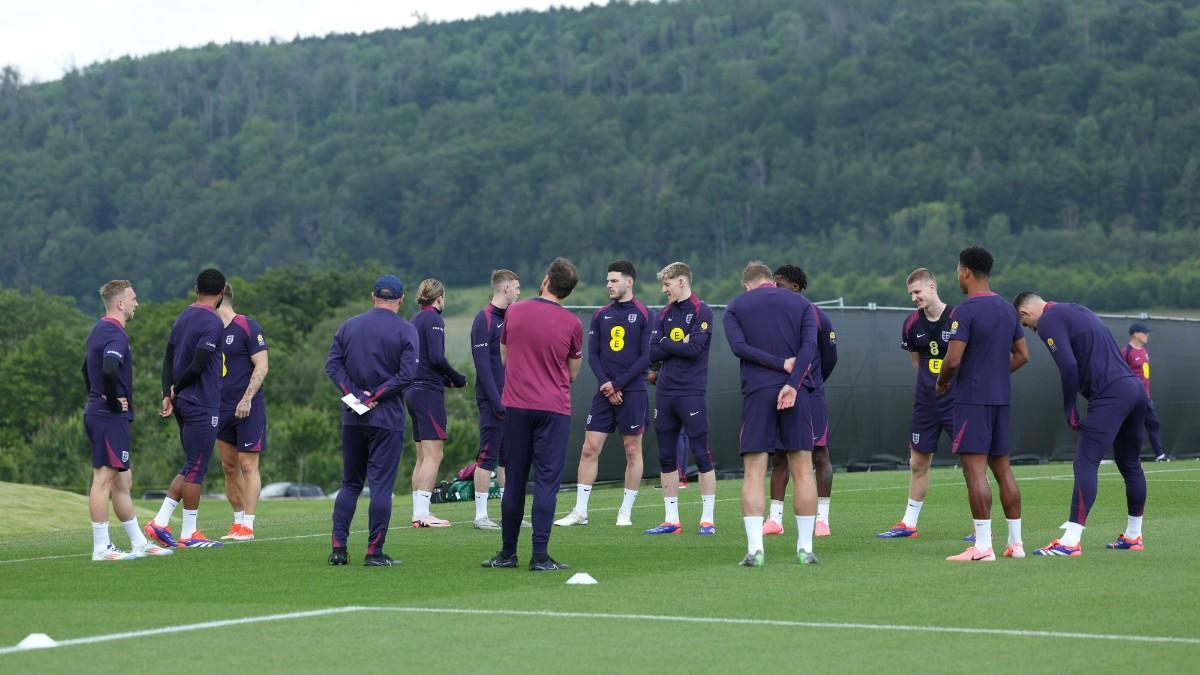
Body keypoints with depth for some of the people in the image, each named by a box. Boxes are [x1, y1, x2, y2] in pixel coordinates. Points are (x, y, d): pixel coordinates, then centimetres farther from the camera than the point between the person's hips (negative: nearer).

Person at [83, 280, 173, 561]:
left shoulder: (99, 330, 16)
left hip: (97, 413, 10)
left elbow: (88, 370, 28)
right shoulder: (116, 335, -16)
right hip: (111, 418, -10)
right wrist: (115, 400, -18)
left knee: (123, 480, 14)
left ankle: (139, 543, 19)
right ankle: (101, 548, -6)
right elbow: (109, 371, -33)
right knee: (104, 478, -8)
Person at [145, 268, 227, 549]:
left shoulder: (183, 317, 14)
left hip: (183, 402, 9)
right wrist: (176, 389, -4)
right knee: (196, 469, -3)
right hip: (203, 405, -9)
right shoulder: (213, 323, -14)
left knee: (192, 468, 15)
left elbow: (169, 359, 11)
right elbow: (198, 365, -19)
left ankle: (159, 523, 9)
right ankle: (189, 534, 2)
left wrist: (168, 394, 3)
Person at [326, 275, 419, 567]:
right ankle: (374, 552, -3)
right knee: (381, 485, -1)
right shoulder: (406, 331, -4)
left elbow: (332, 364, 0)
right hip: (387, 419, -4)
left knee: (349, 484, 12)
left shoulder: (349, 326, 8)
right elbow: (407, 374, -14)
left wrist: (355, 395, -7)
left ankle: (338, 548, 6)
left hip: (352, 418, 4)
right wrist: (375, 397, -9)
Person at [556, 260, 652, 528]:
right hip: (605, 393, 4)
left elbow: (647, 357, -8)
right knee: (589, 449, 0)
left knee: (633, 451, 1)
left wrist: (618, 384, -12)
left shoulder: (643, 315, -2)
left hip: (632, 392, -4)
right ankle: (580, 511, 4)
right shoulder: (601, 316, 11)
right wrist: (605, 384, -7)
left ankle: (626, 512, 10)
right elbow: (592, 354, 8)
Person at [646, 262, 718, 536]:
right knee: (666, 457, 7)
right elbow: (653, 352, 6)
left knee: (701, 455, -5)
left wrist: (666, 344, -4)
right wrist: (680, 345, -6)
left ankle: (708, 519, 0)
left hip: (691, 393, -7)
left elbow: (695, 348, -16)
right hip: (665, 394, 7)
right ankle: (672, 520, 13)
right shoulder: (665, 315, 14)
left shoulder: (701, 312, -4)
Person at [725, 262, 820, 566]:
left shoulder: (735, 307, 11)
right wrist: (792, 384, -13)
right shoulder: (801, 304, 13)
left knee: (753, 474, 0)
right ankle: (805, 548, 6)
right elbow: (810, 346, -3)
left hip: (756, 392, -1)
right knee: (803, 471, 6)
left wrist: (781, 364, -7)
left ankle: (755, 549, -10)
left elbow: (738, 346, -6)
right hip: (794, 393, 1)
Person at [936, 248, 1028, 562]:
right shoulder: (1008, 309, 12)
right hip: (1001, 397, 8)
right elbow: (1022, 355, 17)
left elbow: (953, 360, -18)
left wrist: (941, 382, 0)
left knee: (974, 469, -9)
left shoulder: (965, 311, -13)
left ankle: (982, 546, -13)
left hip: (972, 399, -8)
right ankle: (1015, 542, 15)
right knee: (1002, 467, 13)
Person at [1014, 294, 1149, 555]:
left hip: (1110, 395, -9)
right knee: (1130, 464, 19)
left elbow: (1069, 366, -16)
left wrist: (1069, 410, -6)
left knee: (1085, 464, -12)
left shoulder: (1049, 321, -4)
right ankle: (1133, 536, 29)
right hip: (1136, 389, 9)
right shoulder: (1077, 310, 24)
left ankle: (1070, 541, -18)